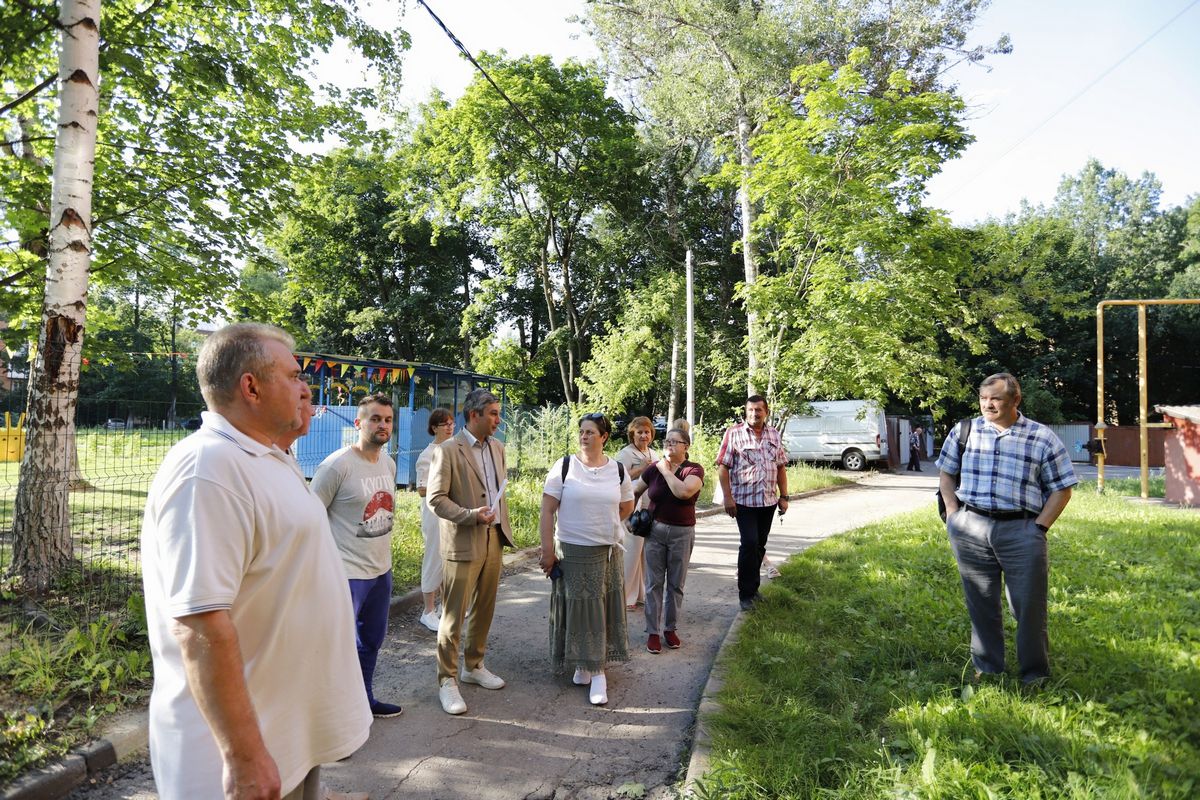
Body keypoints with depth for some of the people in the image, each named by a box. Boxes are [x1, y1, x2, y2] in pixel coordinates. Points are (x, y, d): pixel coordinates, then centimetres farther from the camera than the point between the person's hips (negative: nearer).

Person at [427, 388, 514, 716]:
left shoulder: (497, 447, 10)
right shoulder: (448, 450, -11)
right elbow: (435, 498, -13)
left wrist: (504, 527, 15)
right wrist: (471, 515, -23)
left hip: (494, 540, 7)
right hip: (463, 544, -7)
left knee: (484, 609, 17)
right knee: (454, 615, 1)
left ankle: (473, 666, 33)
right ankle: (447, 680, 15)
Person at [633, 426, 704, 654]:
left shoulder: (694, 470, -9)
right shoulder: (654, 468, -2)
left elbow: (684, 491, -29)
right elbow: (635, 491, 13)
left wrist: (666, 471, -18)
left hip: (682, 533, -1)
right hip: (655, 530, 1)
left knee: (676, 584, 11)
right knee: (654, 583, 6)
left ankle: (670, 628, 27)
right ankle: (653, 631, 17)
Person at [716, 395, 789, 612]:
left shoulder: (774, 435, 9)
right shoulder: (734, 433, -6)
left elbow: (781, 467, 13)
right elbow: (723, 467, -8)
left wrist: (784, 496, 8)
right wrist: (727, 497, -13)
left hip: (769, 500, 5)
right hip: (744, 500, -5)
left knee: (760, 545, 12)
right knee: (749, 544, -9)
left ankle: (752, 587, 26)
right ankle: (746, 594, 2)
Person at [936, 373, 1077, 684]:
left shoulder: (1043, 437, 2)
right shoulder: (964, 431, 6)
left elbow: (1061, 488, 5)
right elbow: (946, 473, 14)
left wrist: (1039, 527, -5)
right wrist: (954, 515, 4)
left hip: (1022, 531, -1)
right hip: (970, 529, 2)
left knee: (1029, 606, 3)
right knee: (981, 604, 11)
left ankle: (1036, 675, 22)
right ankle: (986, 670, 25)